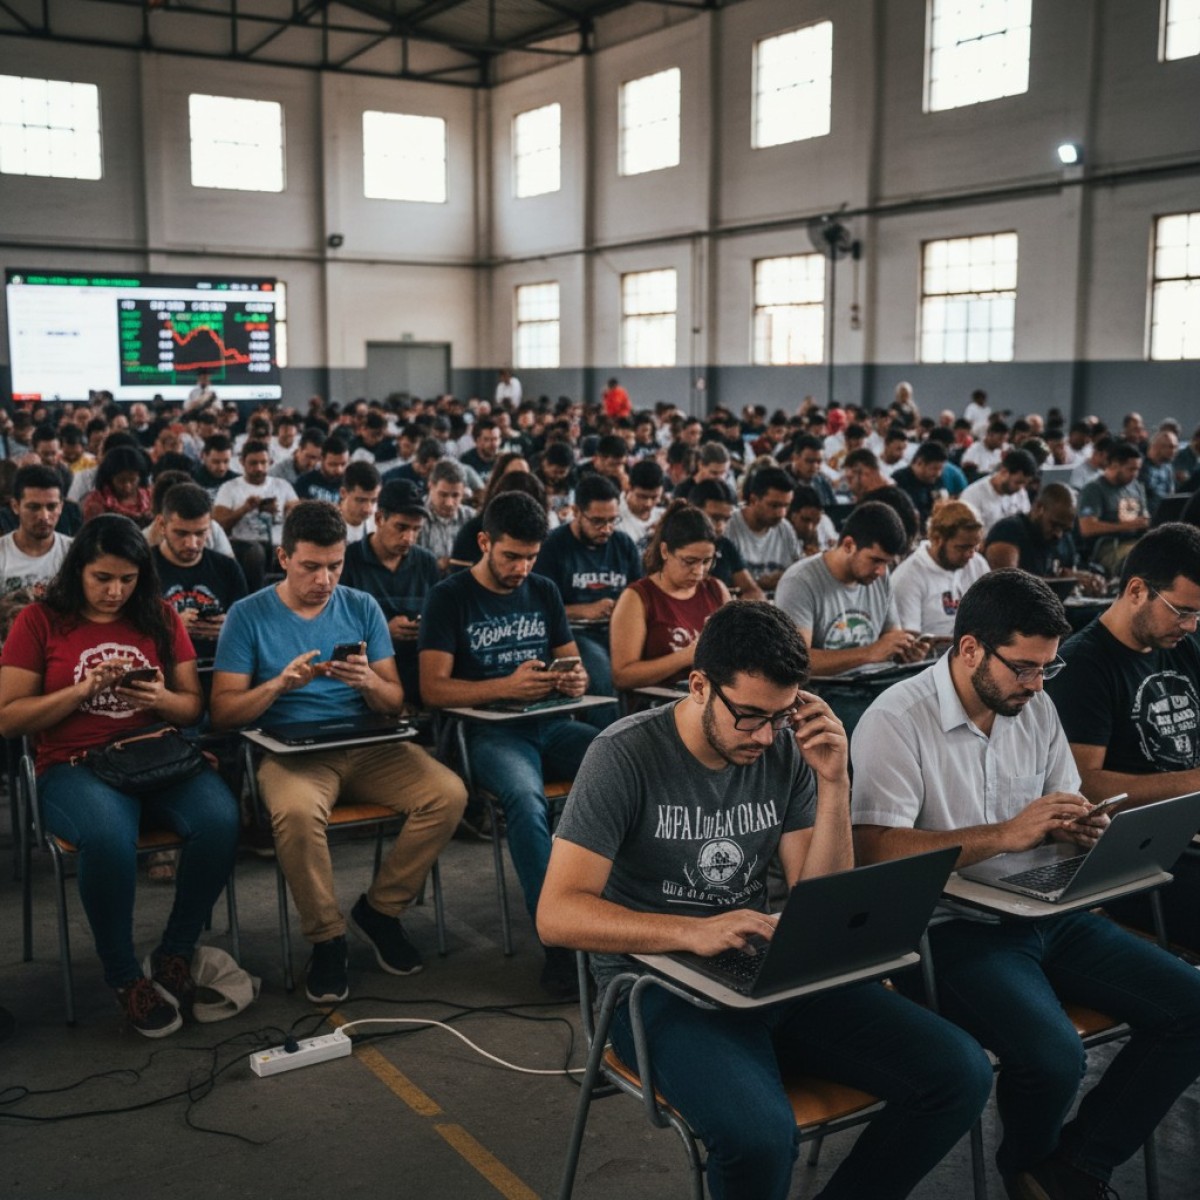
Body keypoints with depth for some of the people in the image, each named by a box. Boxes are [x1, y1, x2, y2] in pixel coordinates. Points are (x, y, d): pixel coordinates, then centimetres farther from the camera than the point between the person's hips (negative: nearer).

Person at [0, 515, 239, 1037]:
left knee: (219, 819, -29)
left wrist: (162, 699, -8)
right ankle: (123, 976, -12)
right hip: (73, 767, -3)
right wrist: (83, 691, -10)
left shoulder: (160, 619, 15)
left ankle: (174, 954, -6)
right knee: (109, 838, -37)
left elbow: (193, 705, 15)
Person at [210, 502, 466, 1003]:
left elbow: (395, 703, 8)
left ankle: (379, 909, 1)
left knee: (448, 792, -22)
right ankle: (326, 938, -11)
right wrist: (280, 684, -20)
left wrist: (369, 682, -15)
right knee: (297, 812, -37)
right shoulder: (249, 615, 2)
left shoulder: (362, 608, 10)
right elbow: (223, 711, -3)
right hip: (289, 751, -3)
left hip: (366, 747, 3)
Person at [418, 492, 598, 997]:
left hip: (551, 725, 5)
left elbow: (574, 666, 20)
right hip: (491, 732, -4)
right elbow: (433, 688, -6)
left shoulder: (544, 592, 16)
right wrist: (506, 686, -19)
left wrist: (576, 680, -6)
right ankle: (560, 944, -32)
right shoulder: (449, 597, 2)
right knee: (526, 798, -37)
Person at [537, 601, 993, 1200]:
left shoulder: (786, 752, 1)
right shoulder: (627, 755, -13)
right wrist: (691, 932, -33)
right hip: (659, 985, -5)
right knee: (760, 1134, -34)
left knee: (960, 1074, -10)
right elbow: (557, 913, -19)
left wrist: (833, 783, -12)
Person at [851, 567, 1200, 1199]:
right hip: (949, 927, -7)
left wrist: (1082, 828, -9)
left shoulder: (1035, 707, 8)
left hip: (1045, 913, 7)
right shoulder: (898, 719, -15)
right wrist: (1003, 835, -27)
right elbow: (875, 849, -23)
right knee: (1053, 1054, -29)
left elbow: (1064, 811, 17)